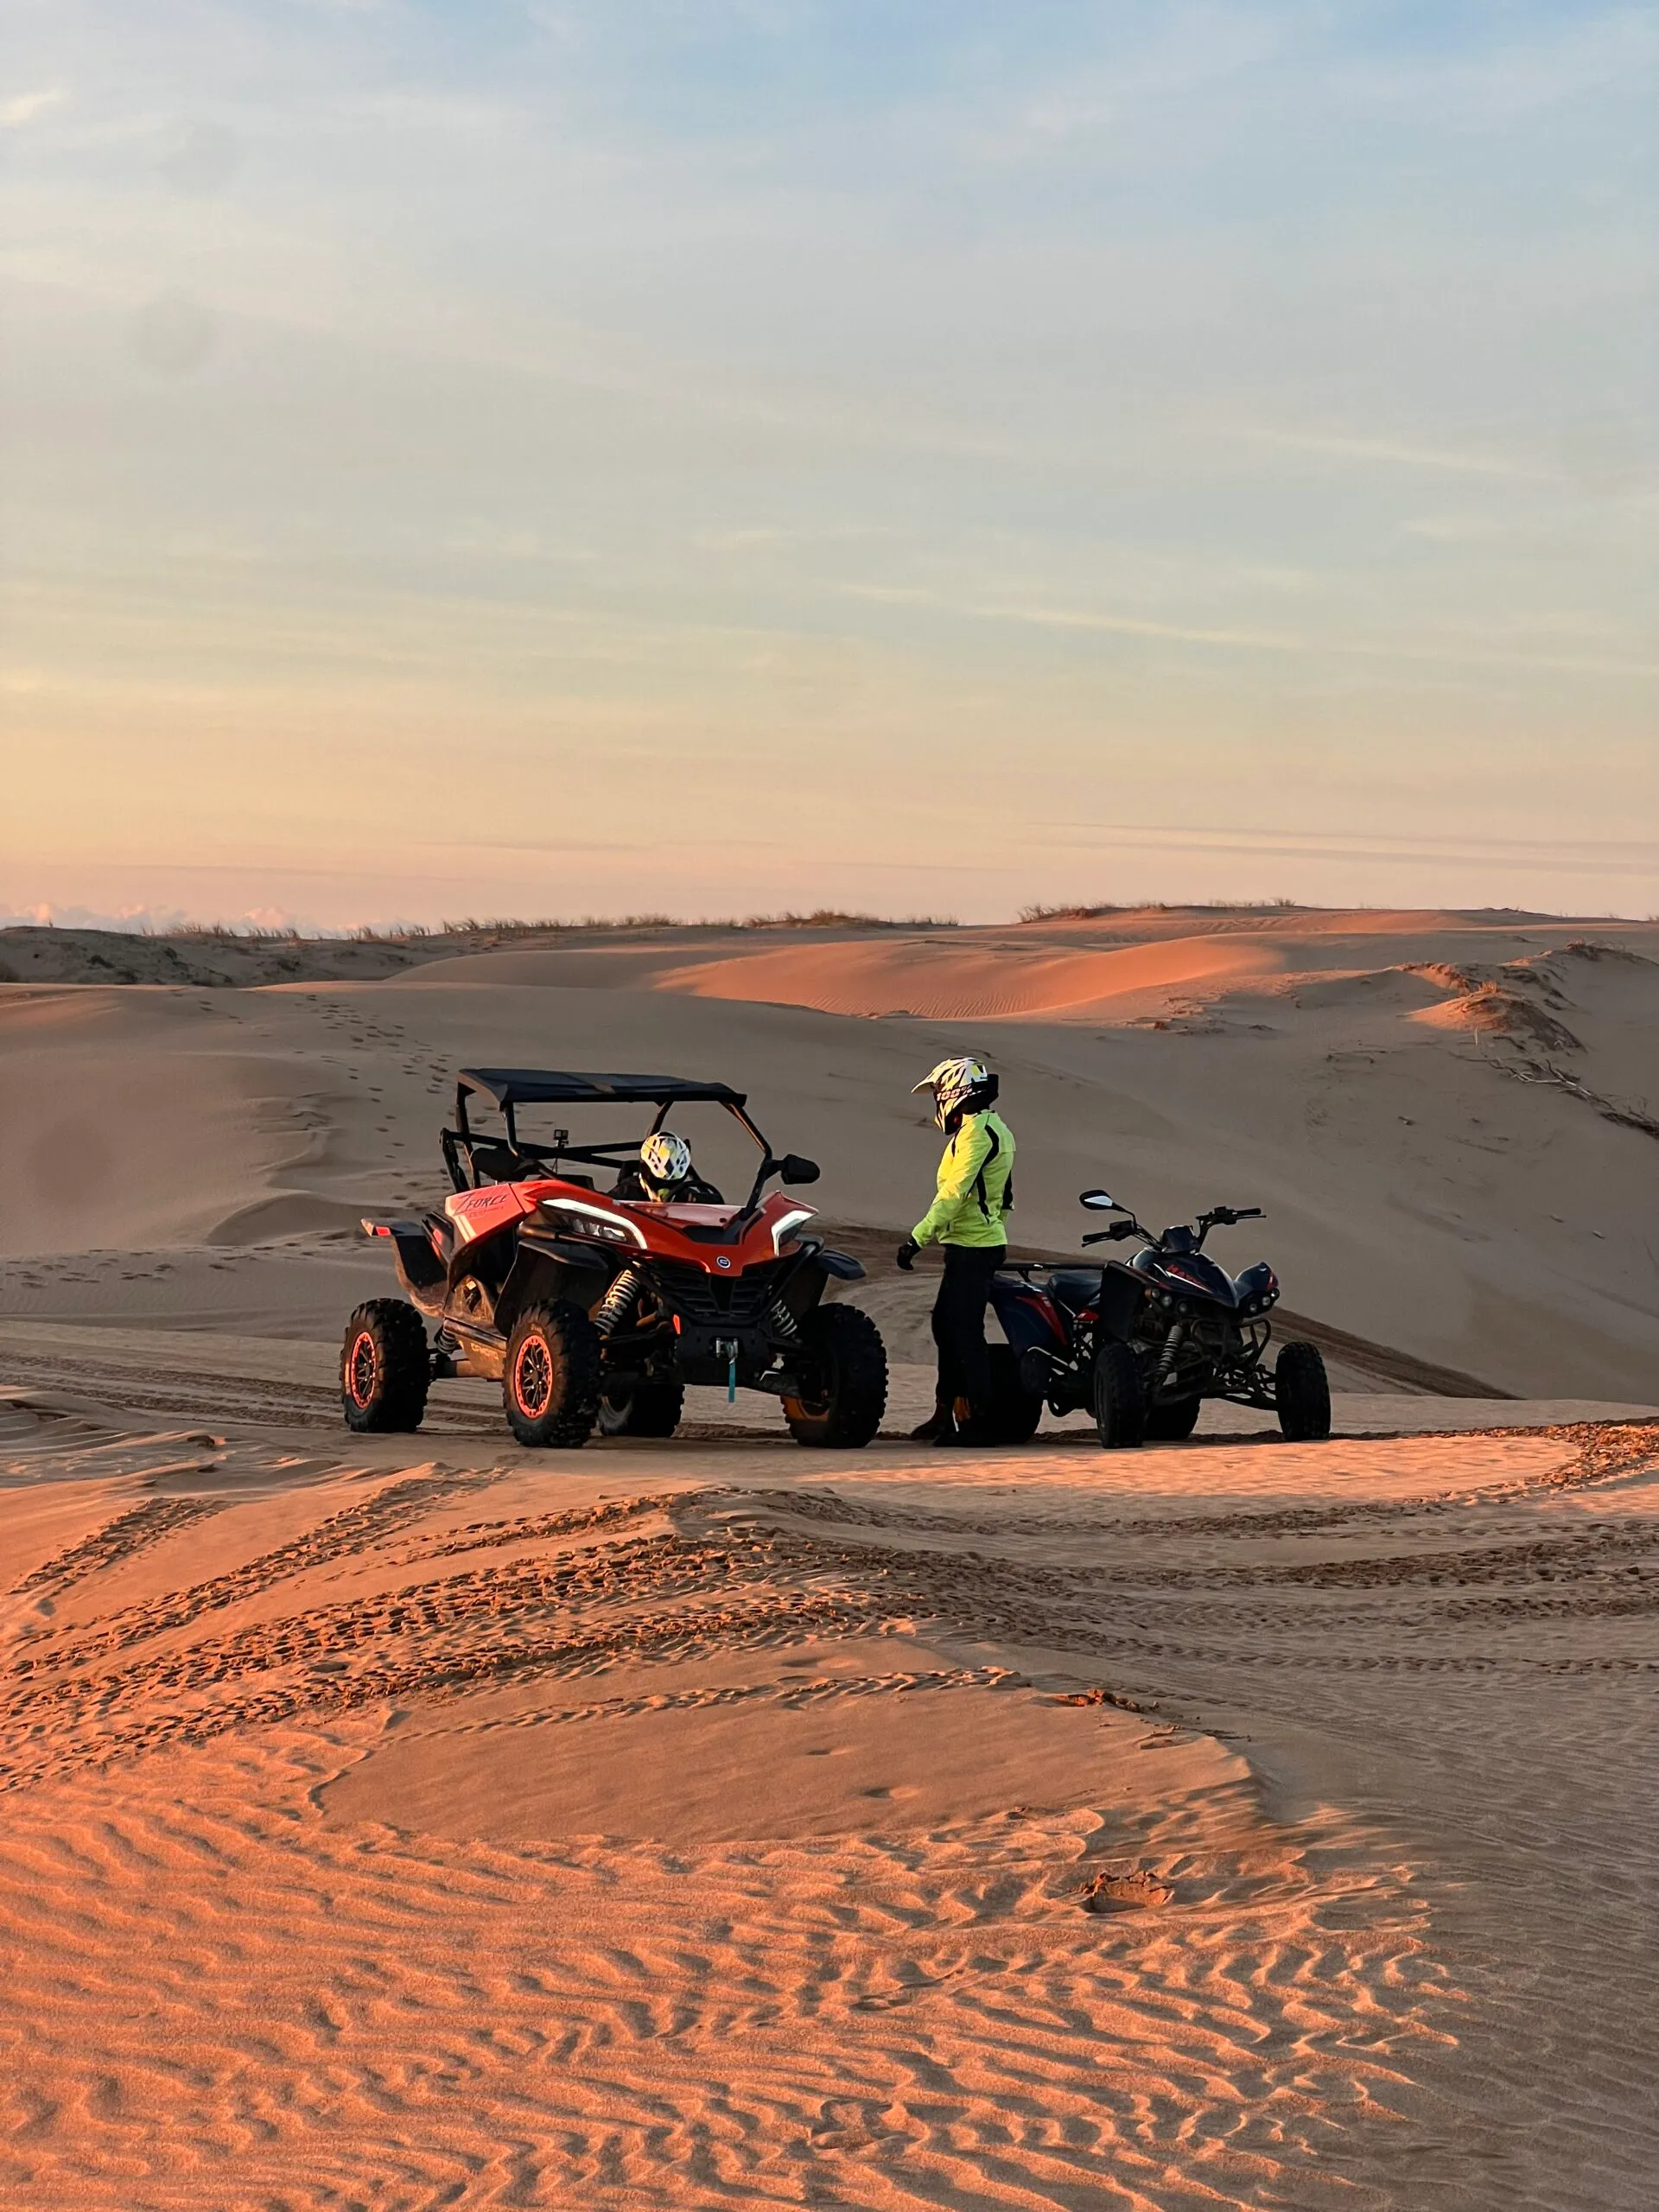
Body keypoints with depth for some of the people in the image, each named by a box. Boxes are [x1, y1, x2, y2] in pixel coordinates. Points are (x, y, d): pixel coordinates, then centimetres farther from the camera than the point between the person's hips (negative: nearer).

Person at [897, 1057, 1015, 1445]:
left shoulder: (976, 1131, -15)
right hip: (983, 1242, 10)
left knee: (965, 1331, -8)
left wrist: (918, 1237, -24)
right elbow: (1003, 1199, 22)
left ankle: (979, 1421, -7)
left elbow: (954, 1192, -23)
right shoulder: (995, 1129, 17)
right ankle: (946, 1413, 21)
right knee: (945, 1325, 15)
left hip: (972, 1248, -10)